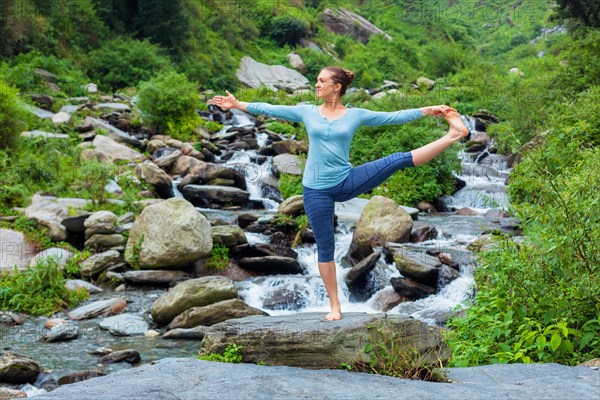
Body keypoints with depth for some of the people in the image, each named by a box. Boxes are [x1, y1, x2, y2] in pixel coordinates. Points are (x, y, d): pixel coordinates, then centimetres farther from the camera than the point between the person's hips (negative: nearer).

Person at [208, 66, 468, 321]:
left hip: (347, 182, 0)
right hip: (317, 190, 0)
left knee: (400, 159, -15)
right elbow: (270, 109, 5)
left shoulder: (355, 115, 0)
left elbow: (393, 117, 0)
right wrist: (236, 104, 3)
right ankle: (335, 305, 14)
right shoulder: (306, 112, 3)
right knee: (325, 247, 4)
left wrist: (428, 110, -5)